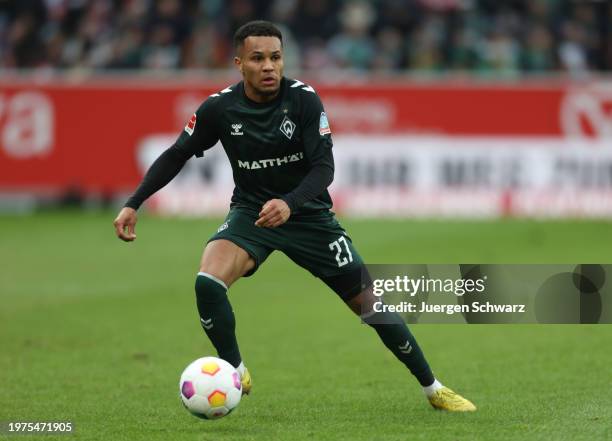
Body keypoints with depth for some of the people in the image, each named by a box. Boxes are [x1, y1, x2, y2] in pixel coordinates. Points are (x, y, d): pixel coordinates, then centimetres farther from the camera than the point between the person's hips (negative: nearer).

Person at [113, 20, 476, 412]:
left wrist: (289, 203, -41)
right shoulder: (220, 108, -13)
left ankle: (432, 388, 16)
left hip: (308, 214, -1)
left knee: (370, 303, -3)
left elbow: (324, 167, -22)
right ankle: (235, 375, -4)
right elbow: (176, 156, -1)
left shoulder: (304, 99, -18)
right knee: (207, 283, -27)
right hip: (251, 213, 1)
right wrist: (133, 205, -9)